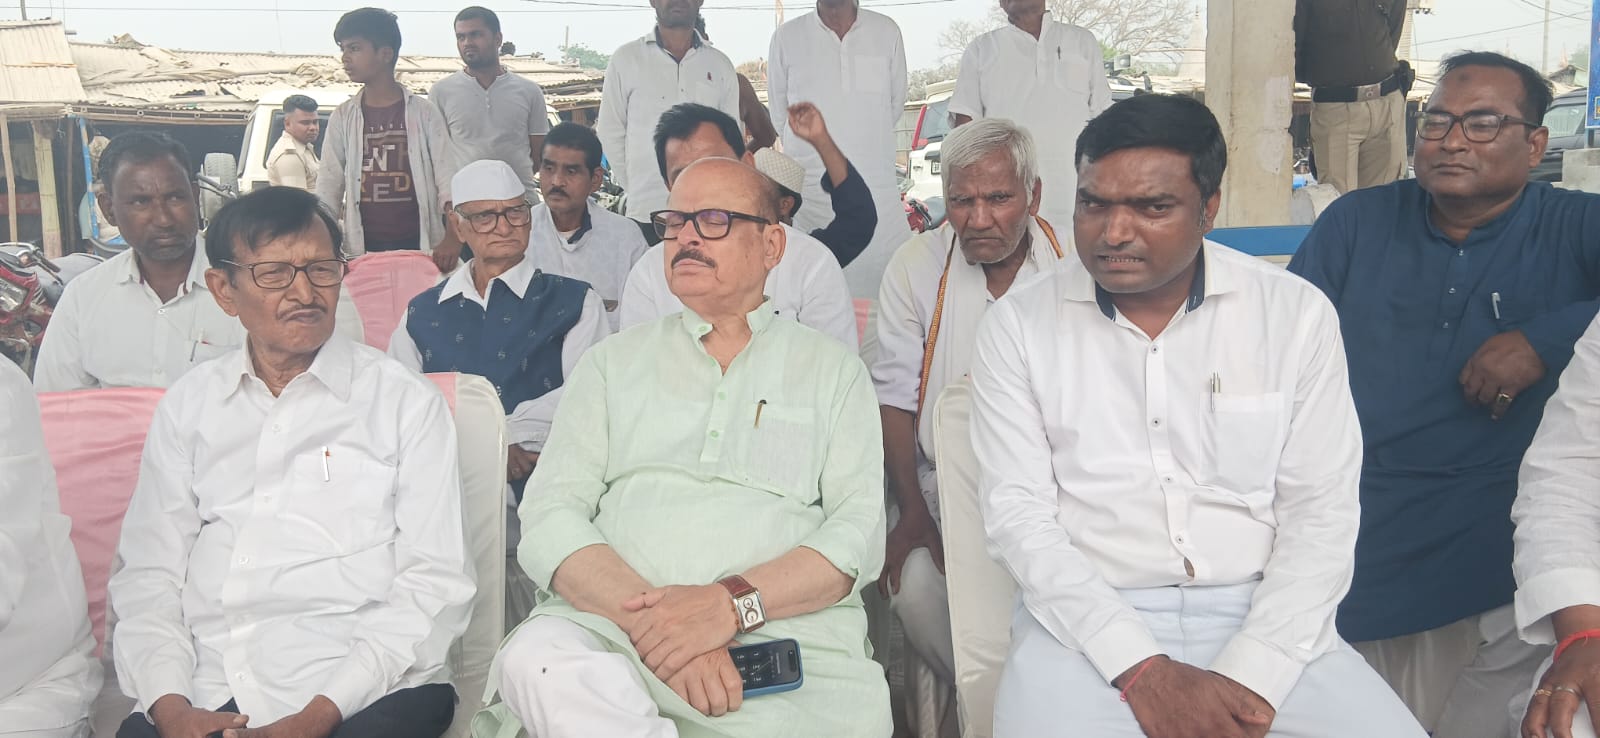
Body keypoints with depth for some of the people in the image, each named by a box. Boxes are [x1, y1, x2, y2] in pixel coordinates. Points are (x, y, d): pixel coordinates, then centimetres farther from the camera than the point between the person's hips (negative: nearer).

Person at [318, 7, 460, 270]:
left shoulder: (423, 112, 2)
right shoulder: (342, 117, 8)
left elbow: (447, 175, -4)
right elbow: (329, 185, 7)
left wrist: (453, 237, -18)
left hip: (421, 246, -2)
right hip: (363, 249, 2)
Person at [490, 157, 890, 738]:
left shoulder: (833, 370, 15)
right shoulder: (613, 363, 18)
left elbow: (860, 530, 2)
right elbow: (550, 515, 5)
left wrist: (732, 602, -16)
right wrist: (649, 615, -14)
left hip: (787, 637, -1)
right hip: (614, 622, 2)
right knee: (536, 659, -32)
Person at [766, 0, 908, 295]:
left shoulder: (887, 32, 6)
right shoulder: (786, 37, 5)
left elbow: (896, 106, 15)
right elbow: (779, 116, 12)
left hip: (879, 190, 1)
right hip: (810, 190, -1)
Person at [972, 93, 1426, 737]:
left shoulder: (1297, 315, 2)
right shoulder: (1017, 325, -1)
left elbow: (1320, 510, 0)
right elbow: (1016, 510, -5)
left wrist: (1250, 676, -12)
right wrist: (1143, 669, -14)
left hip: (1262, 618, 1)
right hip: (1087, 622, -1)